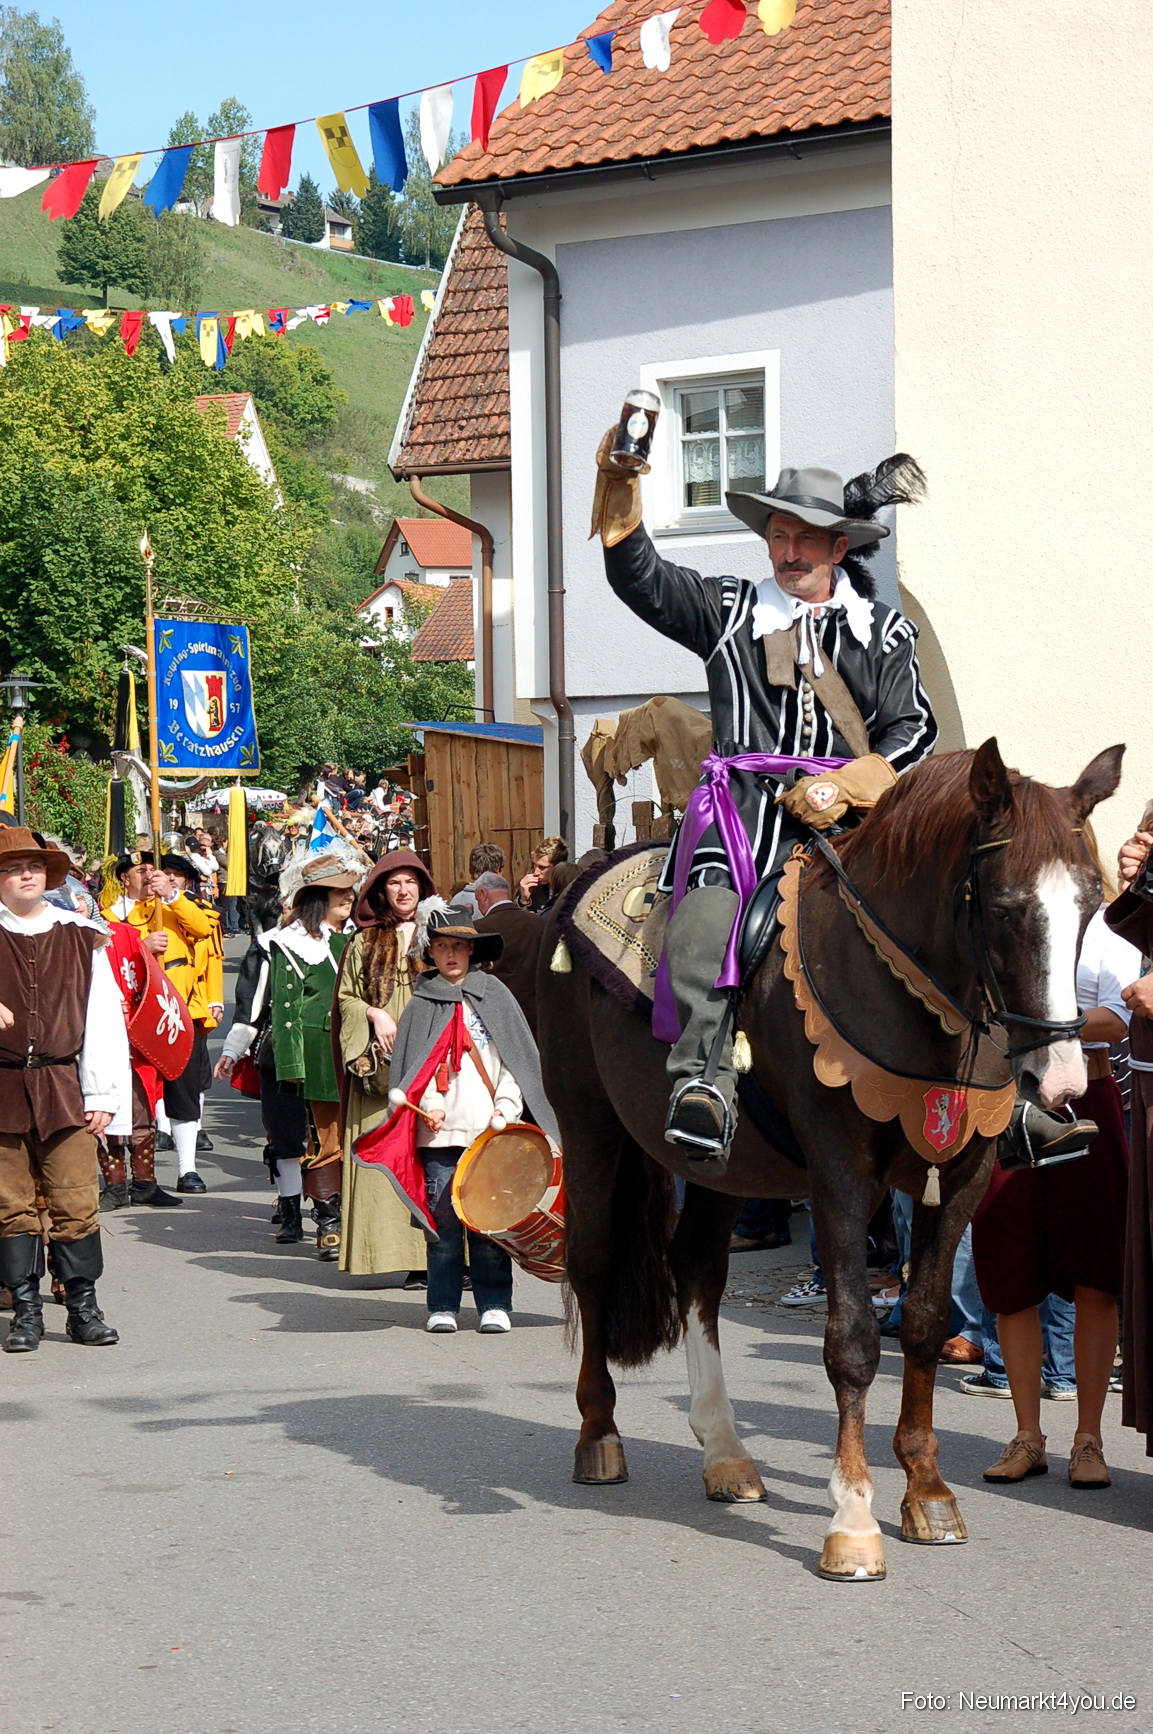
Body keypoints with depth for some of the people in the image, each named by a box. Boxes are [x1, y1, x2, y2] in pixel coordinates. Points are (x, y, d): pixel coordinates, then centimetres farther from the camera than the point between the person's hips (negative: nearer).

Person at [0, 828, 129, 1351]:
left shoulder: (81, 938, 8)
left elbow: (105, 1019, 6)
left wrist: (104, 1095, 0)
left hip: (65, 1087, 0)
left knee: (77, 1203, -3)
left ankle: (83, 1308, 4)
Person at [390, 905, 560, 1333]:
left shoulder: (495, 996, 11)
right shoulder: (421, 1005, 11)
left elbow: (517, 1058, 9)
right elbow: (409, 1066, 8)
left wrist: (506, 1106, -3)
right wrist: (428, 1105, -8)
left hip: (489, 1129, 0)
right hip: (439, 1132, 0)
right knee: (443, 1222, -1)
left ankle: (494, 1306, 4)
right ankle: (442, 1306, 7)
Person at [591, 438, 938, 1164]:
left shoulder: (883, 629, 19)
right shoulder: (731, 608, 21)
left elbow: (912, 728, 10)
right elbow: (642, 580, 11)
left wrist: (844, 785, -7)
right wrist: (624, 487, -4)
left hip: (847, 813, 2)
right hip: (745, 798, -1)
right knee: (709, 898, -31)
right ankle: (703, 1079, -42)